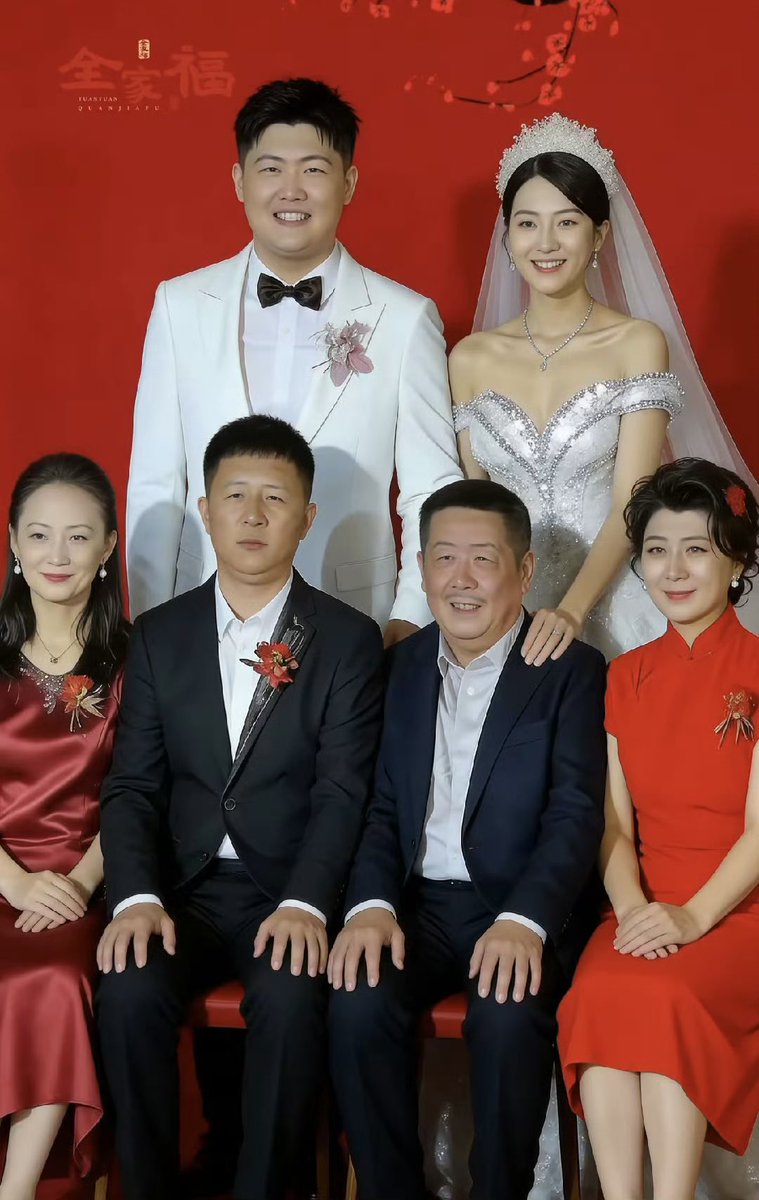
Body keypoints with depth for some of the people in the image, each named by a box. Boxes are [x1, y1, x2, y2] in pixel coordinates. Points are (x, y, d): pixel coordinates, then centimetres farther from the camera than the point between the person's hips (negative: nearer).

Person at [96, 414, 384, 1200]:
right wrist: (136, 897, -13)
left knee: (290, 997, -31)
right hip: (184, 885, 2)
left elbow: (342, 794, -6)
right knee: (128, 990, -26)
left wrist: (304, 905, -22)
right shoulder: (158, 635, 10)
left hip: (292, 891, -2)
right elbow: (132, 786, 4)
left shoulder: (348, 640, 2)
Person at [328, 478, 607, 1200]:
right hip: (419, 902, 3)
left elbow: (575, 815, -9)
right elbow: (382, 806, 8)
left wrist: (524, 920, -26)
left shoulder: (572, 671, 1)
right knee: (358, 1004, -26)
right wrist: (371, 905, -11)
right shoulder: (405, 666, 13)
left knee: (507, 1015, -32)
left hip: (526, 910, -3)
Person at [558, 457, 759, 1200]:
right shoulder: (627, 678, 14)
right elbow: (614, 825, 8)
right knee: (598, 994, -28)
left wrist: (693, 916, -21)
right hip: (649, 909, 4)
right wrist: (634, 910, -11)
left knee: (662, 997, -33)